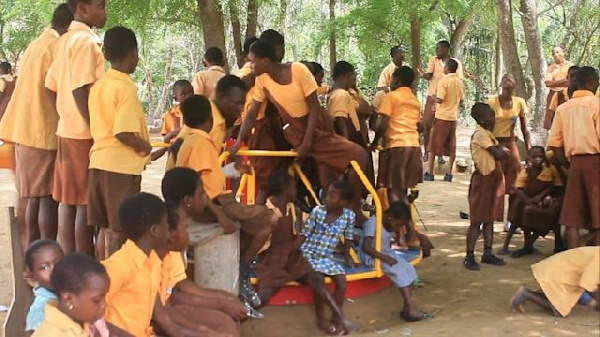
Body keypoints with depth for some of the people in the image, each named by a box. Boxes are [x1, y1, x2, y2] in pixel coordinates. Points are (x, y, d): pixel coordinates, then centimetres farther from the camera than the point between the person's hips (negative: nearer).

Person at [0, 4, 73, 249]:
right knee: (47, 197, -6)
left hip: (26, 128, 9)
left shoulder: (37, 44, 19)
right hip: (43, 130, -9)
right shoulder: (56, 46, -11)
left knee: (35, 196, 11)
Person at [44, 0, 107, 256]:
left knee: (67, 201, 10)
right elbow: (80, 91, -21)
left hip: (67, 130, 9)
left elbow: (50, 87, 17)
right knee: (85, 204, -4)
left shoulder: (65, 40, 15)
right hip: (85, 134, -9)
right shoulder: (85, 41, -14)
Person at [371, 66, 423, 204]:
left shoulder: (392, 96, -1)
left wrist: (374, 142, 5)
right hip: (414, 145, 7)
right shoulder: (415, 100, 19)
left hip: (397, 145, -7)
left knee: (394, 190, -6)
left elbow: (383, 125, -8)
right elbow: (419, 126, 17)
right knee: (402, 190, 14)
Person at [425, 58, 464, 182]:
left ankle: (430, 173, 2)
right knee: (451, 146, 8)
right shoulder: (460, 82, 6)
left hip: (441, 116, -5)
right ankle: (449, 173, 8)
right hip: (453, 117, 5)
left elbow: (440, 99, -18)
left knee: (434, 145, 2)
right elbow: (461, 101, 11)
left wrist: (434, 97, 2)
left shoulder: (444, 80, -12)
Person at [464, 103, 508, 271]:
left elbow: (498, 153, 13)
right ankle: (469, 257, -2)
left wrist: (500, 150, -7)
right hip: (483, 179, -9)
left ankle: (487, 253, 20)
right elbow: (498, 154, -20)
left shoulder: (487, 133, 14)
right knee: (476, 220, -6)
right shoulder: (480, 134, -16)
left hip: (491, 179, 10)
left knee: (488, 218, 13)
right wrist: (502, 149, -1)